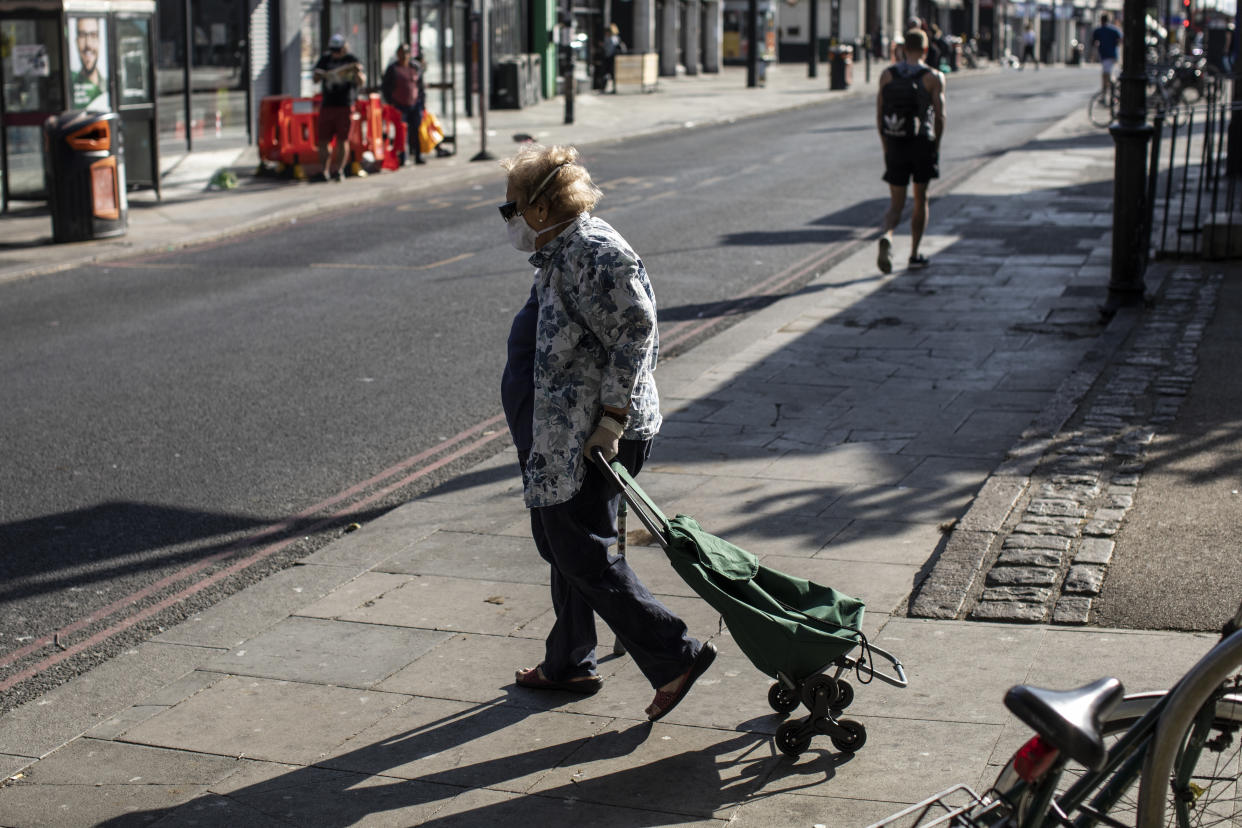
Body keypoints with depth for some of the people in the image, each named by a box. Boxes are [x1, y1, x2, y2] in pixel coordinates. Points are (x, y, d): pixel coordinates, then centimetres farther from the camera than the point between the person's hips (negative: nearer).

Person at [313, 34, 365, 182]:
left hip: (345, 106, -3)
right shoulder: (325, 59, 10)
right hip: (327, 105, 3)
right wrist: (320, 75, -13)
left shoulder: (351, 60, 0)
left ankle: (339, 170, 3)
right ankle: (325, 171, 8)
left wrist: (358, 72, -32)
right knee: (323, 140, 0)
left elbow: (361, 82, -11)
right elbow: (315, 79, 10)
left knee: (342, 140, -2)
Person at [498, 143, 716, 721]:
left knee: (582, 555, -6)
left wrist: (612, 418, -23)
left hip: (590, 438, -11)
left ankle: (675, 656, -3)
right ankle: (568, 663, 32)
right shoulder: (562, 251, 13)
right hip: (562, 437, 11)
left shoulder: (593, 252, -20)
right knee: (560, 545, 19)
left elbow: (634, 331, -23)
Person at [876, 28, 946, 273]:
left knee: (896, 203, 6)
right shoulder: (933, 77, -5)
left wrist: (885, 146, 11)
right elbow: (940, 117, -7)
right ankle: (914, 255, 17)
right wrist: (936, 145, 6)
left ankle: (886, 236, -26)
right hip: (923, 143, -2)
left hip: (895, 144, 2)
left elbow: (879, 115, 3)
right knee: (920, 200, 14)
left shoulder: (887, 74, 2)